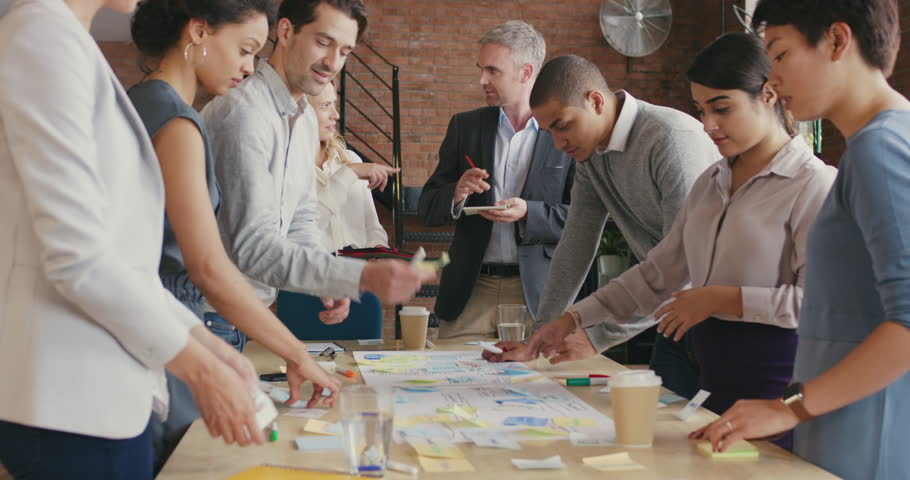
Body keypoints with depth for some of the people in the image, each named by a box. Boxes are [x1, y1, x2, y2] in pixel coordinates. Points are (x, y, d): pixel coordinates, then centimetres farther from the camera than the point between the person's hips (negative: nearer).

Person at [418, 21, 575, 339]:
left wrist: (529, 213, -19)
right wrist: (456, 195, -12)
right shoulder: (465, 126, 9)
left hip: (537, 293, -2)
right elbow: (428, 210, 9)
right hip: (470, 291, 2)